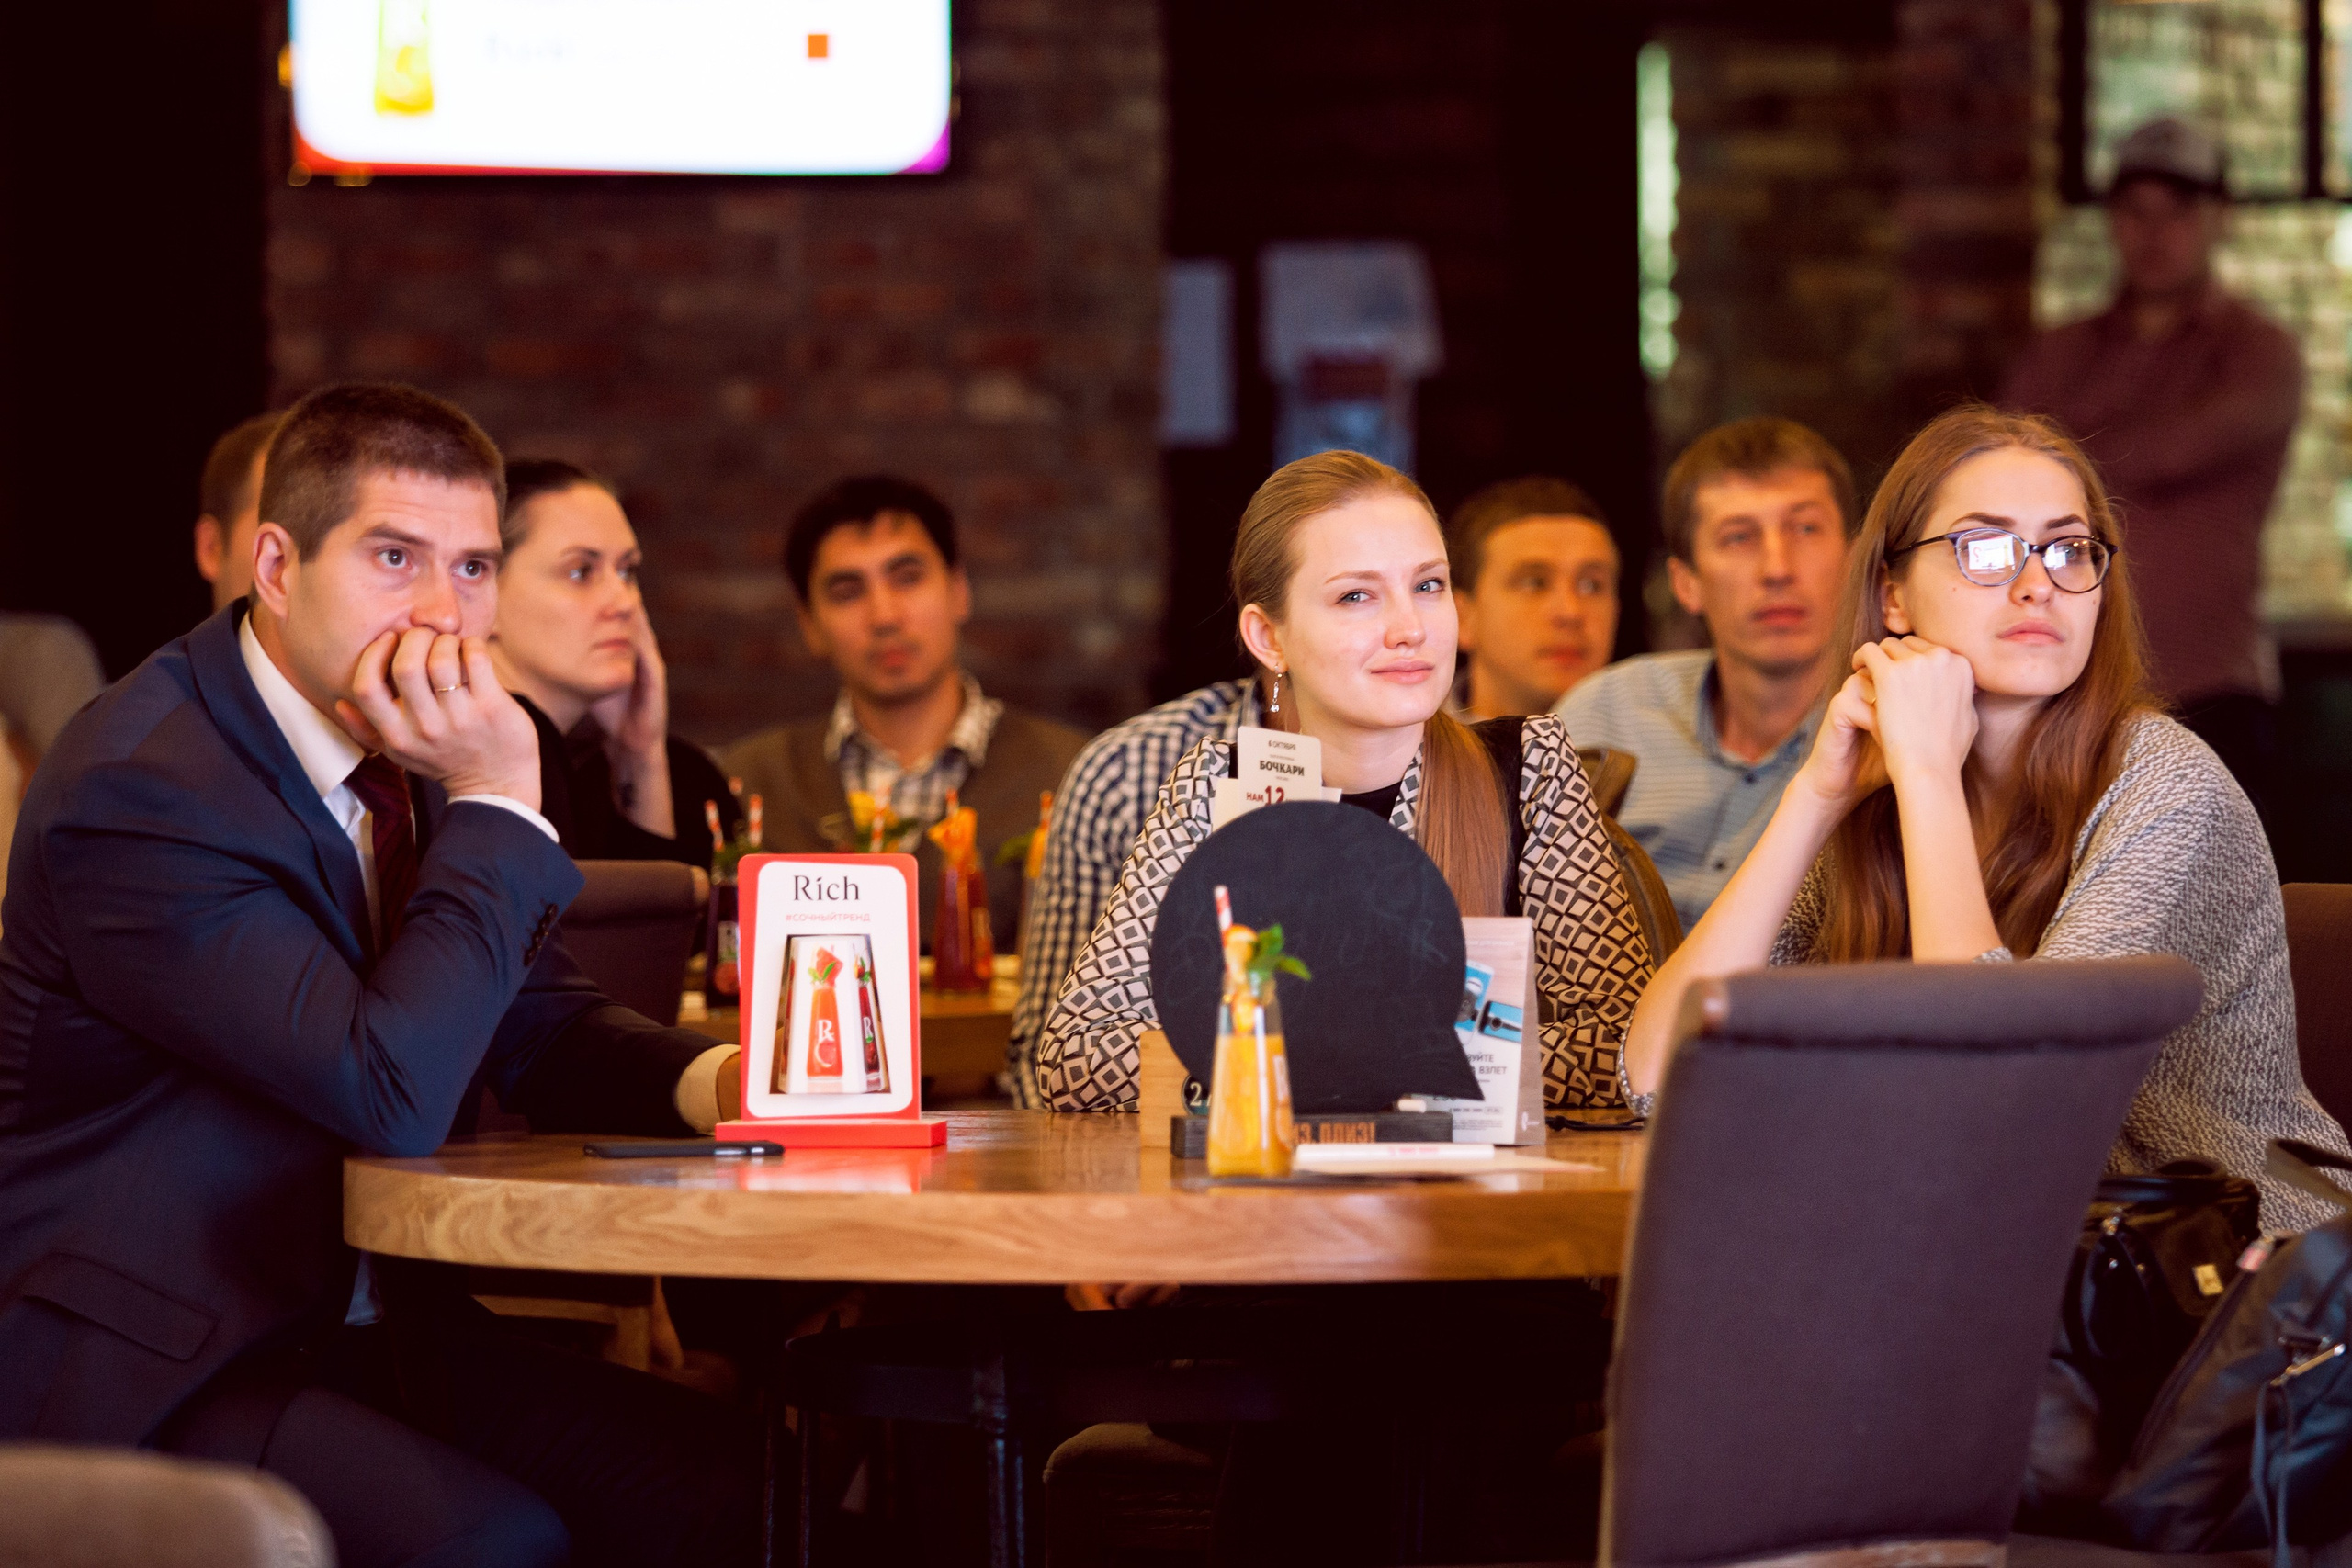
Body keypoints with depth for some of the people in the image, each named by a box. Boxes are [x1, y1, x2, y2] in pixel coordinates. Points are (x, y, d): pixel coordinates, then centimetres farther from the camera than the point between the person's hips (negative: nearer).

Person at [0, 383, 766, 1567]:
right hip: (142, 1376, -9)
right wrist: (496, 801, -23)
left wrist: (713, 1080, -8)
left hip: (358, 1324, 9)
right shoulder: (136, 791, -21)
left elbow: (542, 1026, 14)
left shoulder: (390, 749, 8)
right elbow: (393, 1095, -26)